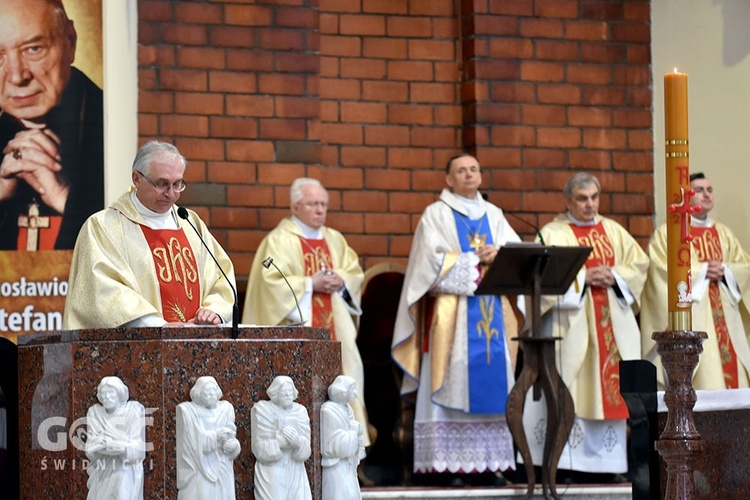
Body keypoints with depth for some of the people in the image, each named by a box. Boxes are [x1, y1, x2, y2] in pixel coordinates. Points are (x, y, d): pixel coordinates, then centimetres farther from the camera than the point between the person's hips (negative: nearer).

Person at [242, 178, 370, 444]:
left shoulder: (334, 239, 16)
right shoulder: (279, 240, -5)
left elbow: (355, 272, 17)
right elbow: (270, 281, -15)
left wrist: (340, 280, -5)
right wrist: (310, 284, -15)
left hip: (333, 326, 6)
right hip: (297, 325, -6)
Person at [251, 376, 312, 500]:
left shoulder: (300, 411, 7)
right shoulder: (263, 410, -3)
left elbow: (306, 450, 1)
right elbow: (260, 449, -8)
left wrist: (298, 442, -21)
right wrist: (282, 442, -23)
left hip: (296, 474, 3)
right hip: (271, 475, -3)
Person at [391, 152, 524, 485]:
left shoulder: (493, 216, 19)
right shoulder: (437, 215, 4)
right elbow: (434, 261, -8)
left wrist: (498, 255, -10)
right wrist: (476, 260, -9)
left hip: (493, 311, 5)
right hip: (451, 313, -5)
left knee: (491, 385, -1)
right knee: (450, 386, -10)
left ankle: (486, 462, -1)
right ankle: (445, 464, -11)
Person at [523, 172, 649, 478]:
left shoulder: (614, 231, 16)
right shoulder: (553, 233, 1)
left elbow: (639, 263, 12)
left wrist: (615, 276, -6)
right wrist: (583, 278, -16)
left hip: (612, 323, 5)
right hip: (572, 325, -4)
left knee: (610, 387, 1)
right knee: (571, 389, -10)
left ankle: (606, 462, 5)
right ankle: (568, 461, -10)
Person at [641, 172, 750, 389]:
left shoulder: (723, 233, 18)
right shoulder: (666, 233, 1)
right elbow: (661, 271, -10)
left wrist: (725, 271, -7)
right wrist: (701, 271, -12)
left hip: (725, 316, 6)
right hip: (690, 319, -6)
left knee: (731, 372, 0)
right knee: (702, 382, -13)